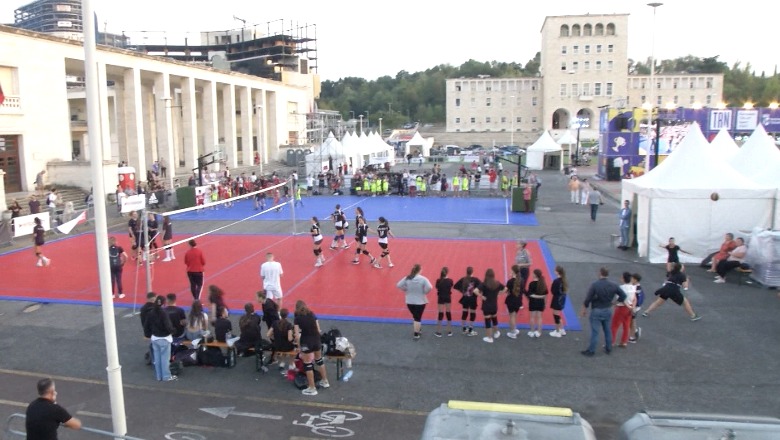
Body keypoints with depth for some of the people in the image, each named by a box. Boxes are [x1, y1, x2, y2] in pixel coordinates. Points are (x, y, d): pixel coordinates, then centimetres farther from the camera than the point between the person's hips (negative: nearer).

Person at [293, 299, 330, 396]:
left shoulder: (298, 318, -6)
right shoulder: (312, 314, 5)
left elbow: (297, 335, -10)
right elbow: (319, 330, 5)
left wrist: (299, 348, -2)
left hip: (306, 341, -5)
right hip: (316, 340, 5)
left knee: (308, 364, 6)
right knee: (319, 359, 24)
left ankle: (312, 389, 11)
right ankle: (325, 381, 36)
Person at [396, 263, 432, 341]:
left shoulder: (407, 278, -6)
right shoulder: (423, 279, -16)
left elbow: (398, 285, -4)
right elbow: (429, 287, -26)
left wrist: (406, 290, 6)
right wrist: (425, 292, -8)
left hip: (409, 301, 3)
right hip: (420, 301, -3)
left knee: (414, 317, 22)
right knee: (418, 318, 7)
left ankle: (418, 330, 37)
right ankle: (416, 335, 9)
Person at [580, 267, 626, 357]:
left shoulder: (595, 285, -18)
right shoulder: (613, 285, -4)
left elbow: (588, 299, -16)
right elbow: (623, 295, 2)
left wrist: (584, 309, -3)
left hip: (596, 311, -5)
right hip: (608, 310, 5)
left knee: (594, 331, 1)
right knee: (607, 330, 18)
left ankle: (591, 350, 9)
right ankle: (608, 348, 31)